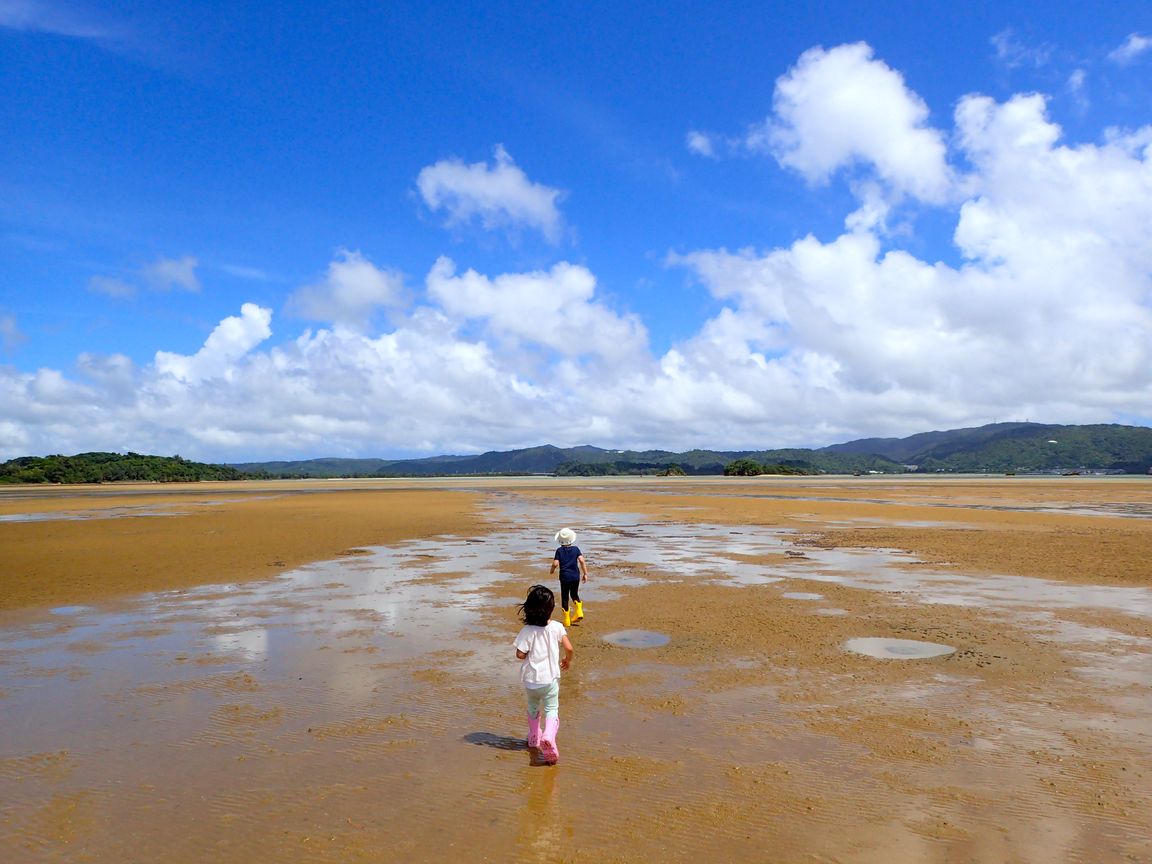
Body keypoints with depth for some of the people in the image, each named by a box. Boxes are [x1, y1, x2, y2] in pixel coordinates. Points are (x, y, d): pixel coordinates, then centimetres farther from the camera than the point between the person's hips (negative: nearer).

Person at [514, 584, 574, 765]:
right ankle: (548, 736, -20)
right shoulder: (557, 627, -10)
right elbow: (569, 648, -11)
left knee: (533, 708, 24)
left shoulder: (527, 631, -12)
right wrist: (567, 660, 10)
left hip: (530, 678, 1)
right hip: (550, 678, -1)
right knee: (551, 709, 6)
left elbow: (520, 654, -13)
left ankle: (534, 737, 38)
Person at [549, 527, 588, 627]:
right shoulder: (576, 549, 0)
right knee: (574, 594, 23)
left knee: (565, 597, 7)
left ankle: (567, 620, 8)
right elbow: (581, 560, -9)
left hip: (564, 577, -2)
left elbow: (555, 563, -11)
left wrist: (552, 570, 10)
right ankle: (579, 612, 3)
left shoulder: (559, 550, -4)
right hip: (576, 576, 2)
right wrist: (585, 574, -3)